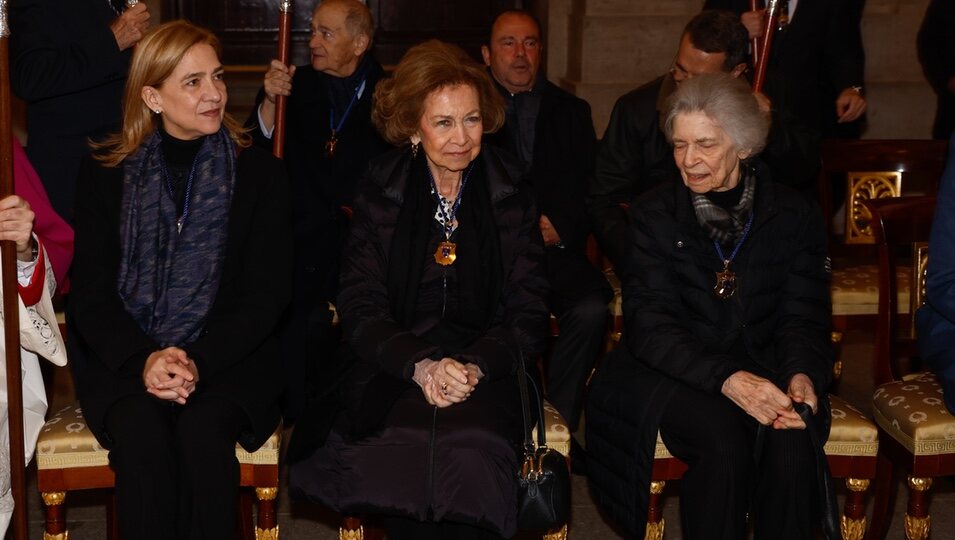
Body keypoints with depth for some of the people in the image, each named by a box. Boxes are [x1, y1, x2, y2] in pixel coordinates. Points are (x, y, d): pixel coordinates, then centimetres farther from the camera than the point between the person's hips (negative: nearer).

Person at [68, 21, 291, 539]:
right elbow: (90, 291, 3)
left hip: (227, 356, 0)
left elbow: (266, 293, 0)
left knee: (202, 431, -31)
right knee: (142, 436, -30)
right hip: (124, 356, 1)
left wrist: (199, 362, -15)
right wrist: (142, 359, -16)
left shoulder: (260, 172, 6)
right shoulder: (105, 173, 8)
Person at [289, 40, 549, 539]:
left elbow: (528, 314, 4)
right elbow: (359, 308, 0)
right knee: (409, 453, -33)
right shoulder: (380, 192, 6)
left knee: (469, 451, -33)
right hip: (392, 368, 0)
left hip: (486, 371, 0)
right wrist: (420, 365, -18)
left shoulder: (511, 194, 7)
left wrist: (474, 367, -16)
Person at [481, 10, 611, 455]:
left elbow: (591, 188, 11)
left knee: (590, 310, -30)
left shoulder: (571, 111, 17)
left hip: (557, 248, 2)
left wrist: (561, 227, -9)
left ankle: (557, 427, -16)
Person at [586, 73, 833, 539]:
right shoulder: (654, 214, 1)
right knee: (724, 439, -32)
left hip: (764, 368, 2)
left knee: (792, 440, -30)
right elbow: (649, 325, -9)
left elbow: (804, 319, 3)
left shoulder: (795, 216, 5)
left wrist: (802, 375, -21)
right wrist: (725, 378, -25)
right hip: (676, 375, -1)